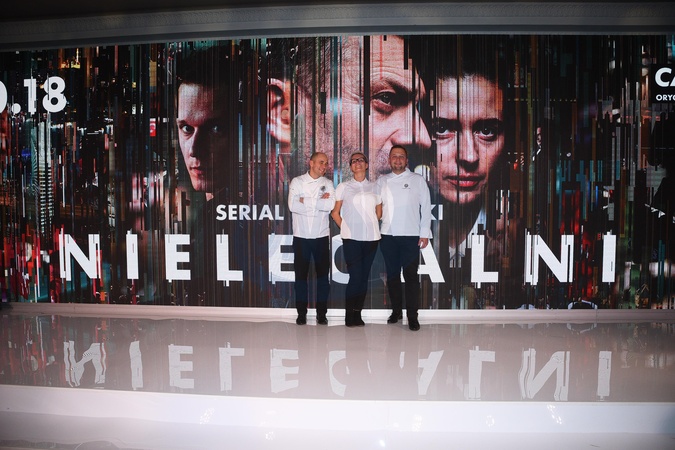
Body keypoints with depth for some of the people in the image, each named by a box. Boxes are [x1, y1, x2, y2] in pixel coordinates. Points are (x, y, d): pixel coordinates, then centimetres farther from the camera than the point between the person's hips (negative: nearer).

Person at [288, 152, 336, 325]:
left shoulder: (328, 183, 4)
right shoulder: (297, 182, 1)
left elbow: (331, 205, -14)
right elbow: (292, 205, -14)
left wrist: (306, 201, -14)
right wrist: (319, 202, -12)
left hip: (322, 236, 1)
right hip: (301, 236, -1)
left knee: (323, 275, 6)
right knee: (301, 274, 6)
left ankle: (321, 313, 16)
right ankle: (301, 313, 17)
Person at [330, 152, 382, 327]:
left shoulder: (375, 187, 11)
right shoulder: (343, 187, 5)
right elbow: (335, 212, 8)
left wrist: (369, 226, 12)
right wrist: (345, 228, 5)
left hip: (371, 238, 3)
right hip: (351, 239, -3)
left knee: (364, 278, 5)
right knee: (355, 277, -6)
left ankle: (357, 315, 15)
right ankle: (349, 316, 6)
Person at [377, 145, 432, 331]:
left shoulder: (417, 180, 4)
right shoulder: (381, 181, 11)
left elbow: (426, 207, 2)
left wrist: (425, 233, -3)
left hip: (410, 235, -3)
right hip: (388, 235, 3)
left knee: (410, 275, -3)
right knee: (392, 274, 9)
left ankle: (412, 315, 4)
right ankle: (396, 311, 21)